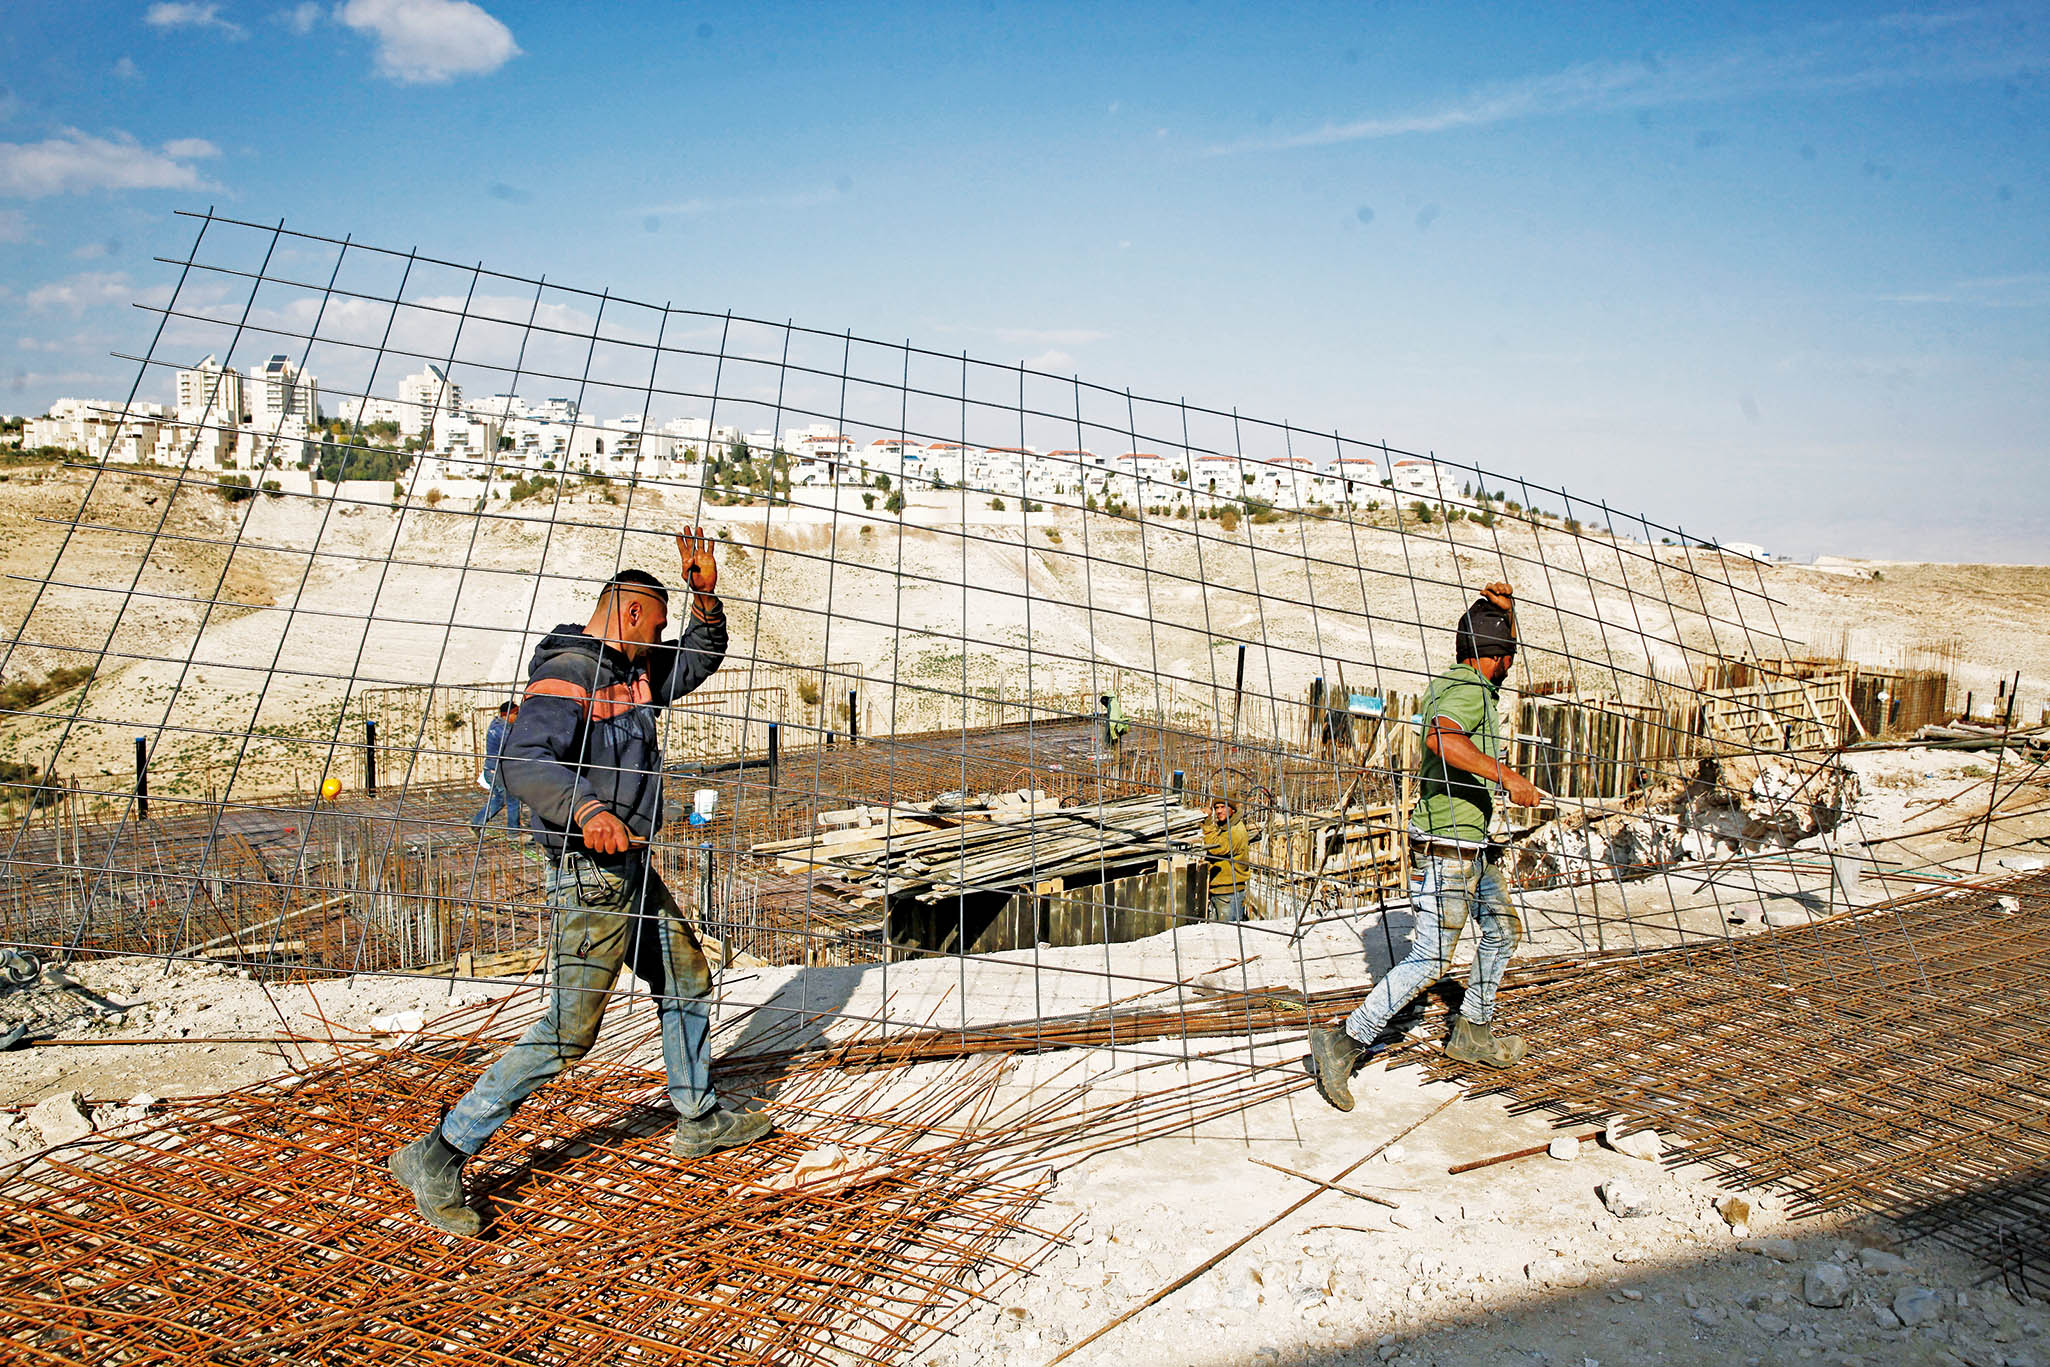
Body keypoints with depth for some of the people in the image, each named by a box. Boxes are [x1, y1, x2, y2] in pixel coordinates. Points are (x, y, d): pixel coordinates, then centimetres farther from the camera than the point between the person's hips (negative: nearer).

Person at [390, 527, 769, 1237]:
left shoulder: (633, 673, 12)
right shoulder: (567, 673, -17)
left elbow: (700, 659, 24)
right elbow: (522, 761, -30)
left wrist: (706, 597, 3)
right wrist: (587, 810, -48)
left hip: (632, 867, 10)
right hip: (592, 873, -10)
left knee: (687, 982, 21)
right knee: (569, 1030, -9)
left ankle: (700, 1120, 39)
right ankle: (437, 1158, -1)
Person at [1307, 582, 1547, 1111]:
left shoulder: (1467, 684, 12)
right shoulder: (1468, 691, -18)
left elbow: (1499, 652, 32)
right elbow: (1442, 737, -40)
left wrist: (1504, 607, 12)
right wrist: (1509, 778, -37)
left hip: (1474, 843, 11)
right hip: (1448, 846, -11)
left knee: (1504, 930, 22)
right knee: (1431, 958, -11)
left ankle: (1472, 1033, 35)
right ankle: (1343, 1043, -9)